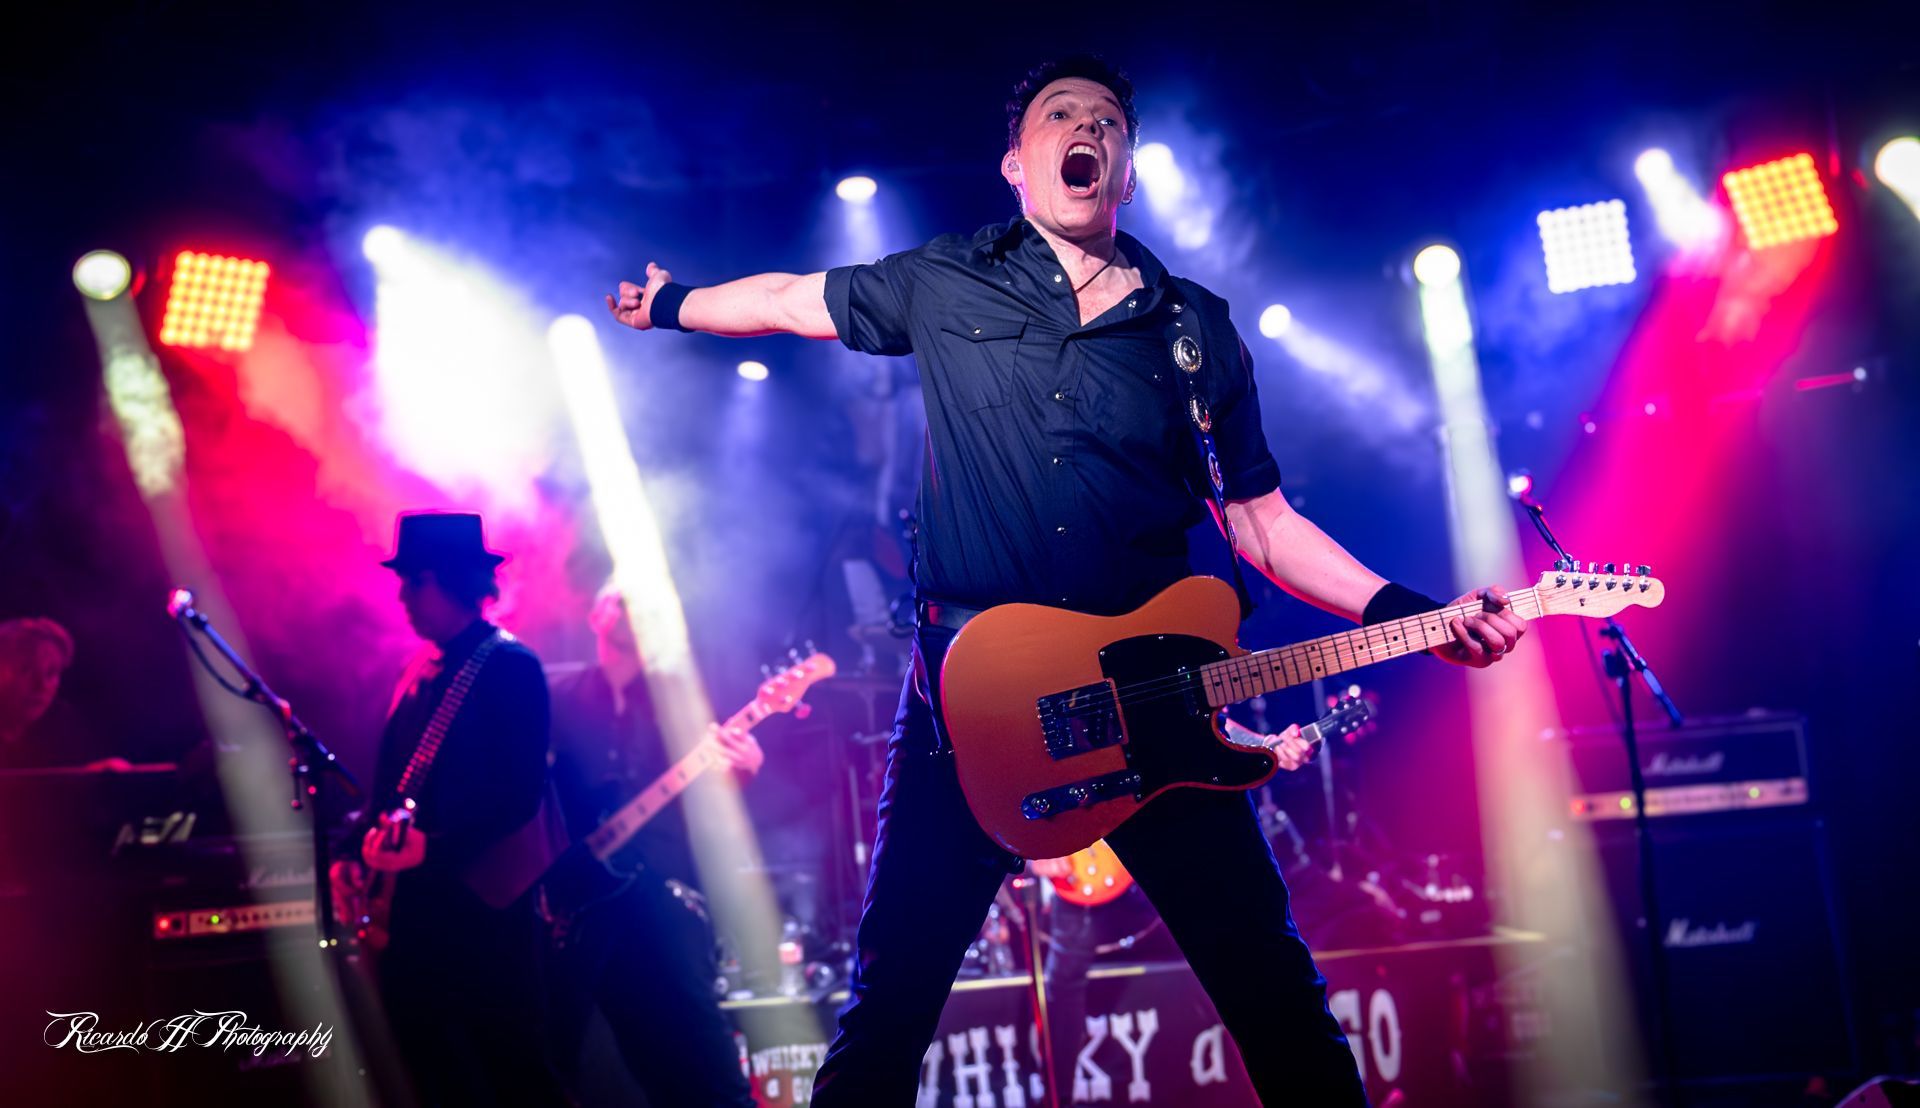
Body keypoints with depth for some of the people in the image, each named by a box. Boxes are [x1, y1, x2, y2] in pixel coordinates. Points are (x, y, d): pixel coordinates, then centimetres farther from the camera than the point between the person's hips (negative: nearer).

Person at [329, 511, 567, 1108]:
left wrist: (432, 848, -28)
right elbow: (390, 782, 18)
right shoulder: (422, 671, 13)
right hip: (418, 896, 8)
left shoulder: (510, 665, -12)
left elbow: (520, 794, -20)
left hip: (484, 897, -8)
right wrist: (356, 853, 6)